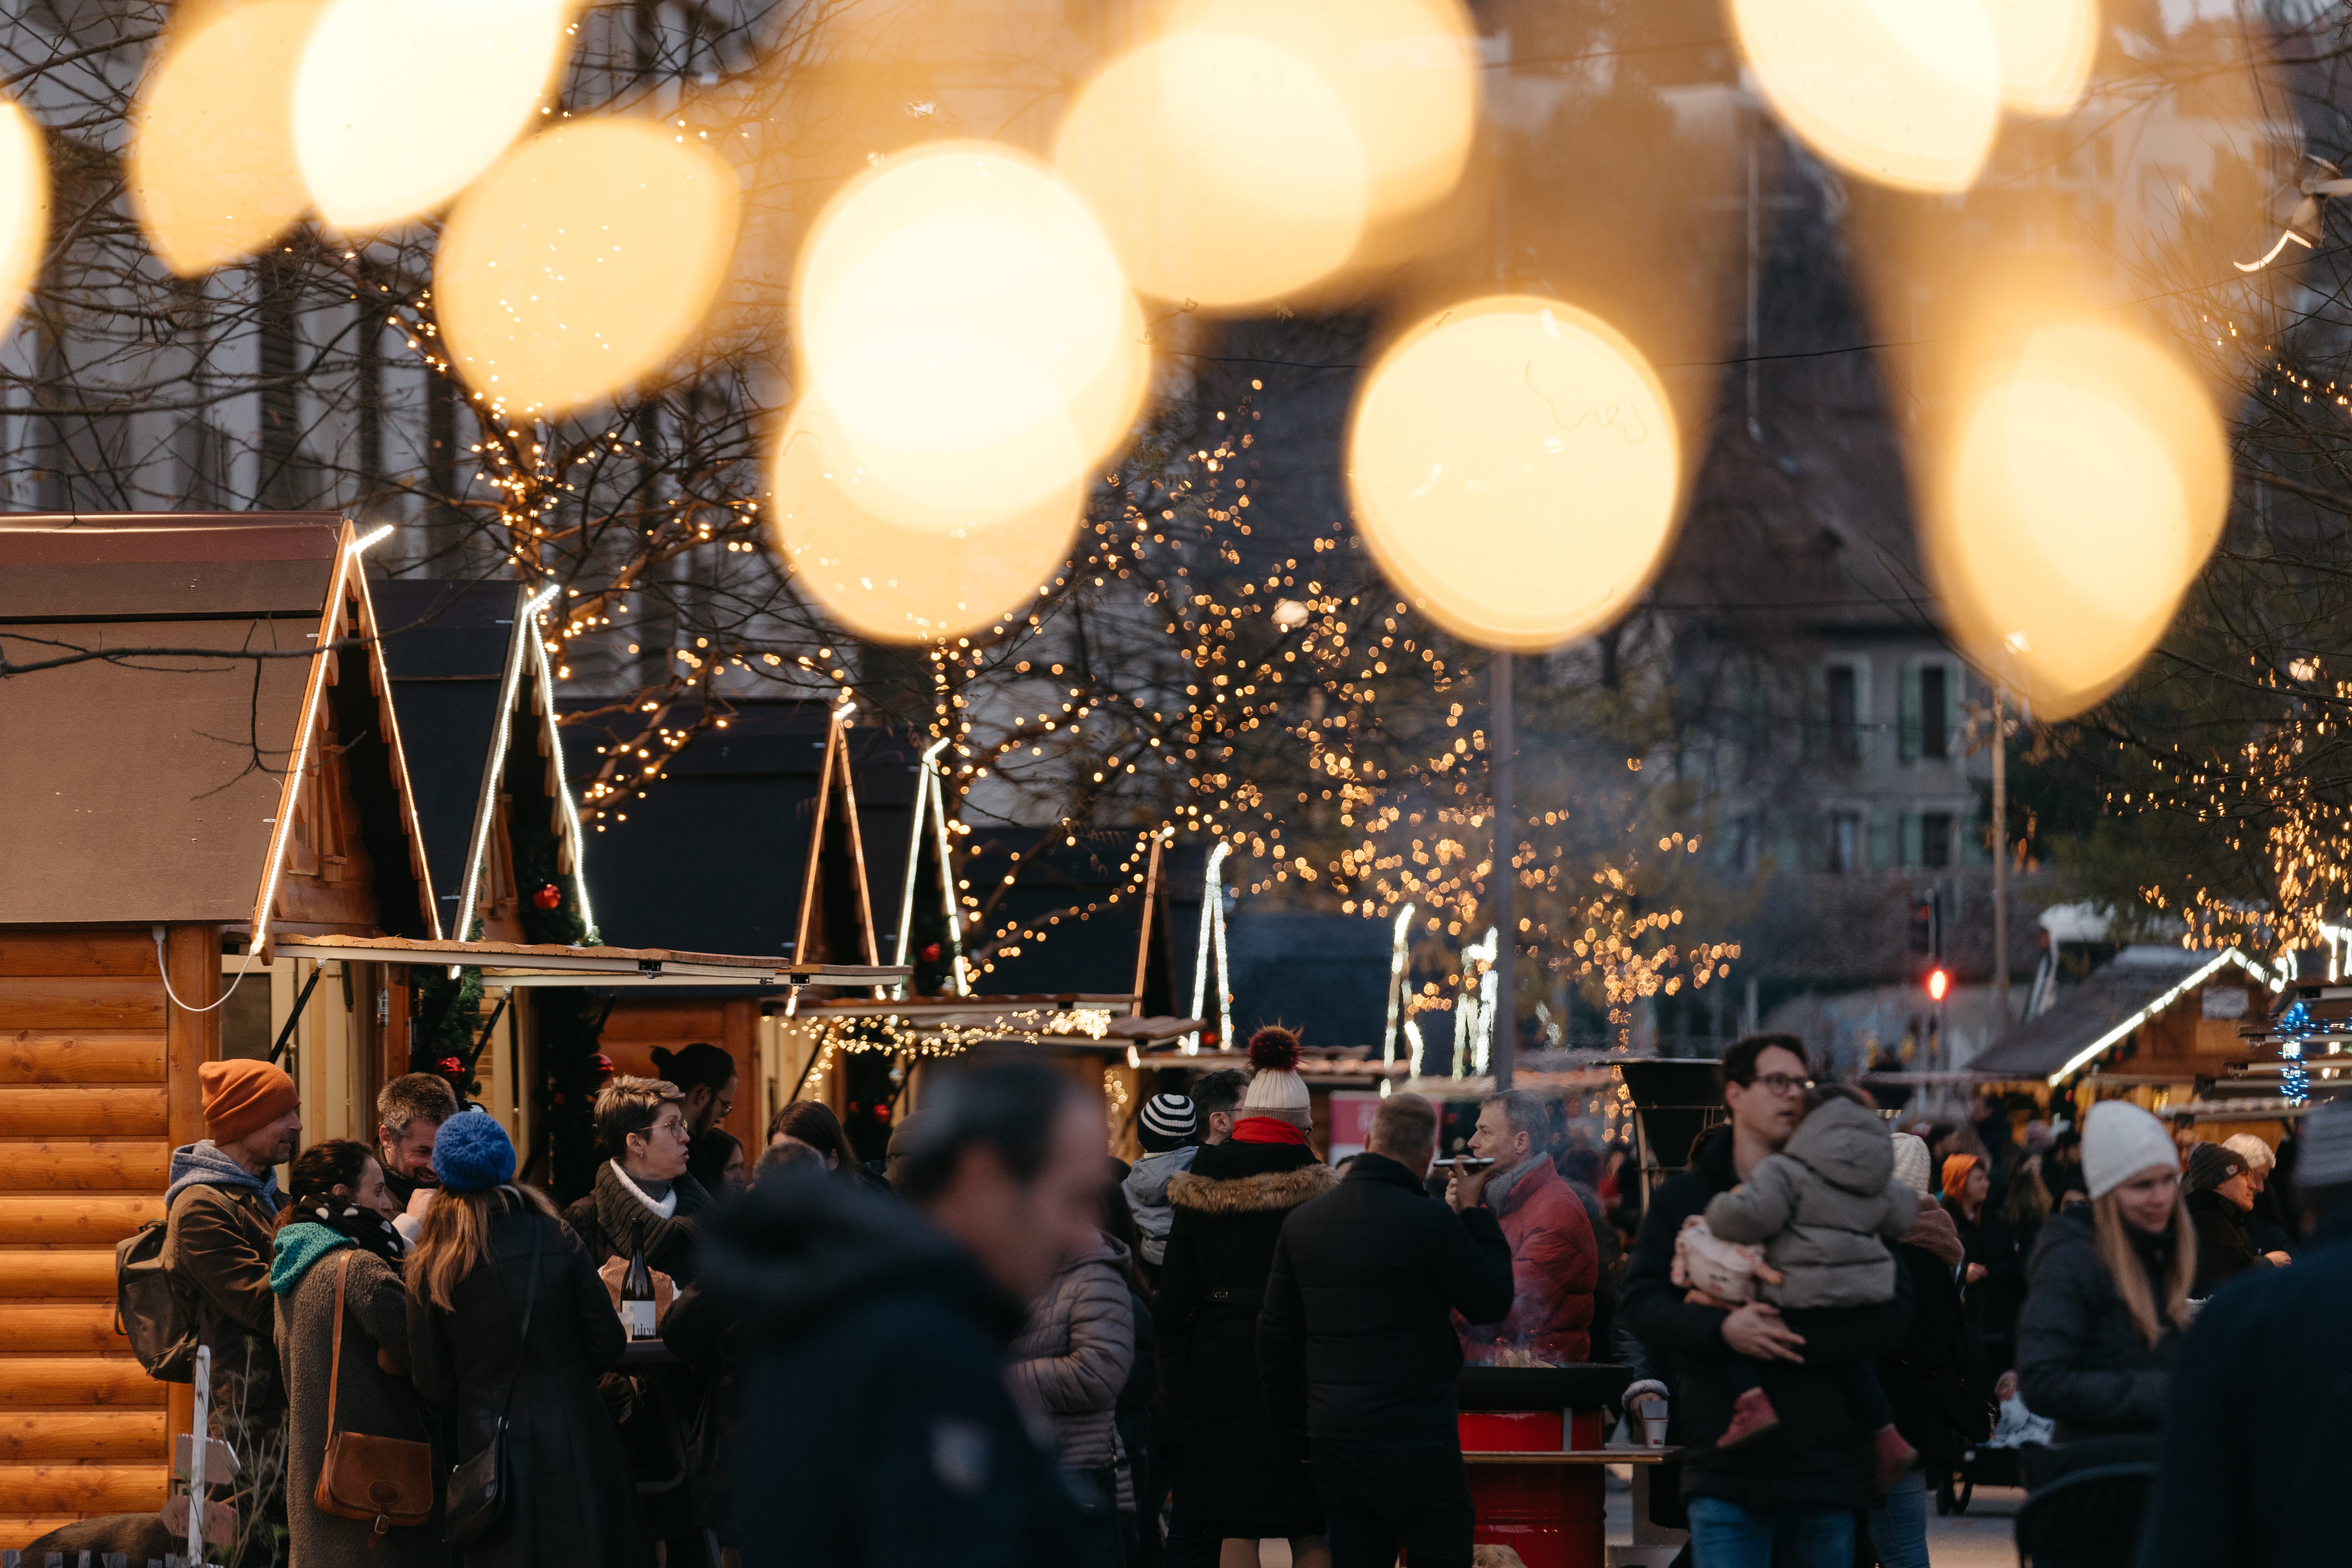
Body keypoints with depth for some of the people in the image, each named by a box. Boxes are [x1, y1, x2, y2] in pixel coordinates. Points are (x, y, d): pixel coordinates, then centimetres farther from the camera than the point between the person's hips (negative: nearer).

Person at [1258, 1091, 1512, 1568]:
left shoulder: (1302, 1222, 7)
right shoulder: (1429, 1221, -13)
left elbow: (1276, 1336, 10)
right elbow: (1493, 1303, -3)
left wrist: (1292, 1423, 19)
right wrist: (1478, 1215, 6)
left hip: (1332, 1438, 6)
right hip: (1415, 1436, -6)